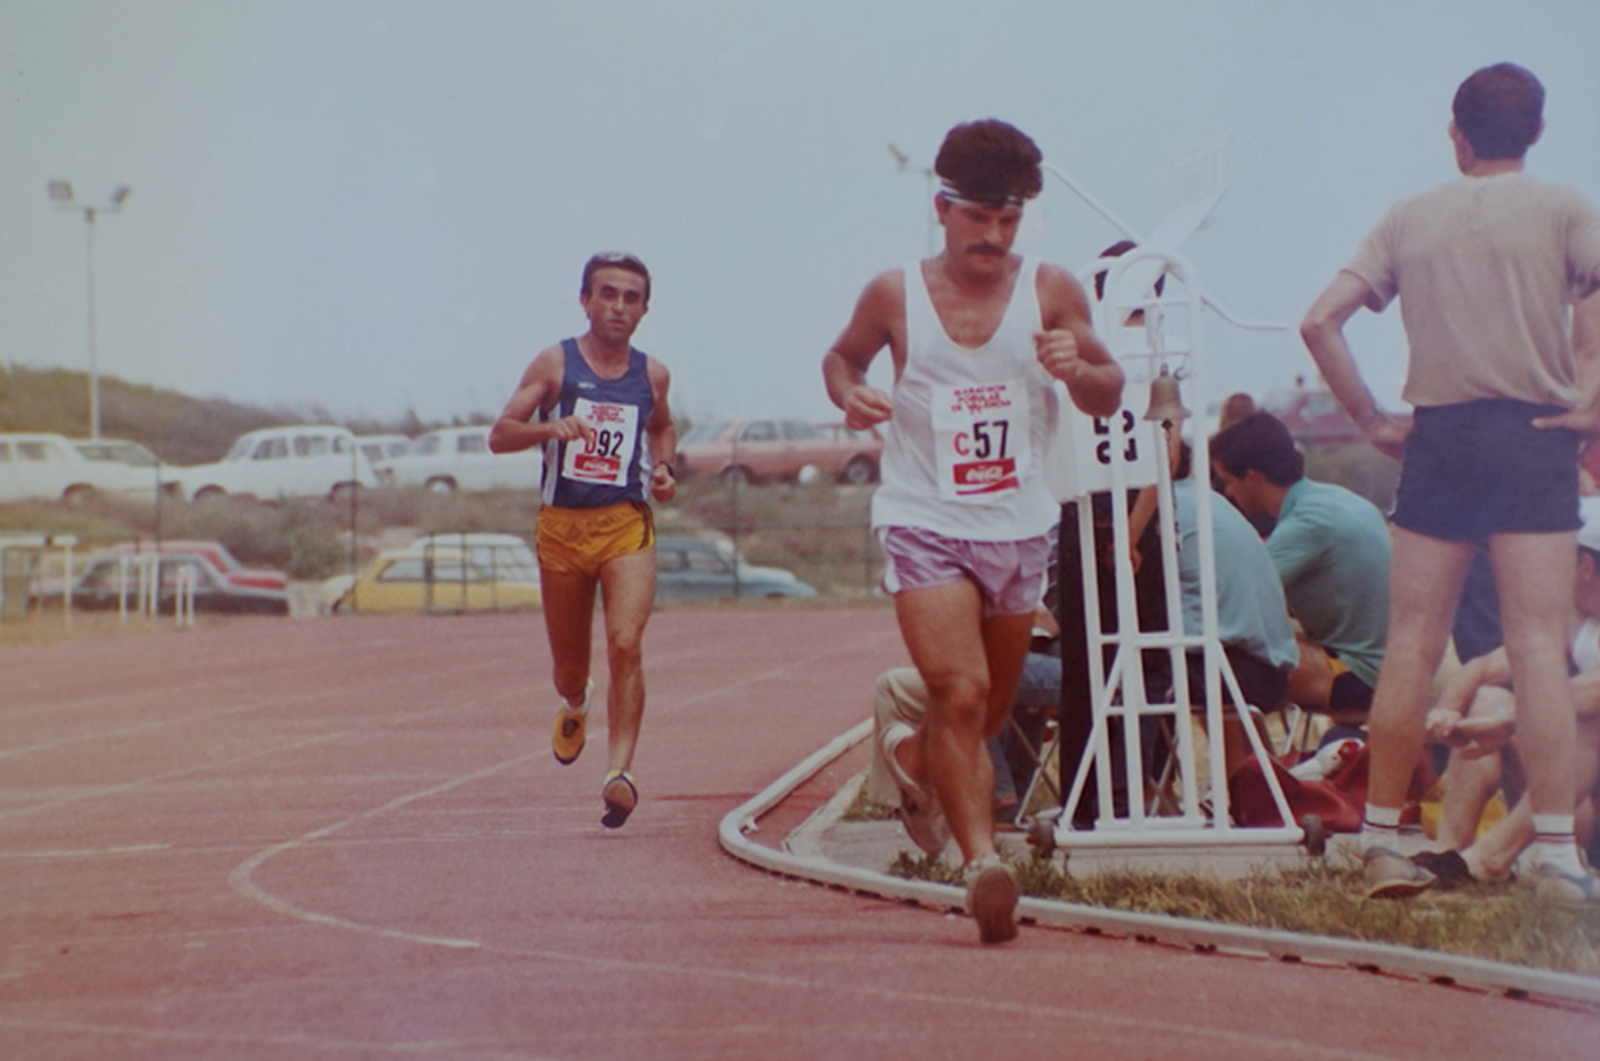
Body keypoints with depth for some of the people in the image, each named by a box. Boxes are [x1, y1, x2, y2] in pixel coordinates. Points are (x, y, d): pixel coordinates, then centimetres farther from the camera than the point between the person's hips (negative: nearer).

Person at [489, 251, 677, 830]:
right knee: (569, 667, 11)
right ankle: (576, 705, 48)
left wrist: (663, 467, 8)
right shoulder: (555, 363, -1)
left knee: (626, 645, -21)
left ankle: (619, 771, -24)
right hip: (562, 525, 0)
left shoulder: (652, 374, 7)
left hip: (627, 526, 0)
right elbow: (499, 435, -4)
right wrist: (550, 428, -23)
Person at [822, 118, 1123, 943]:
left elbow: (1107, 398, 4)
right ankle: (982, 861, -26)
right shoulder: (894, 295, -4)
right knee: (960, 691, -22)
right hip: (925, 525, -3)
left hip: (1018, 528, 3)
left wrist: (1078, 369, -19)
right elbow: (843, 355, 14)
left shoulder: (1051, 292, -2)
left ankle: (915, 756, 51)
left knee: (991, 708, 18)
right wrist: (848, 393, -9)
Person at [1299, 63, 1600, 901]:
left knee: (1411, 646, 6)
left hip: (1438, 438, 3)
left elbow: (1320, 322, 3)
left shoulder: (1408, 218, 9)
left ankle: (1380, 842, 8)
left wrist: (1372, 420, 7)